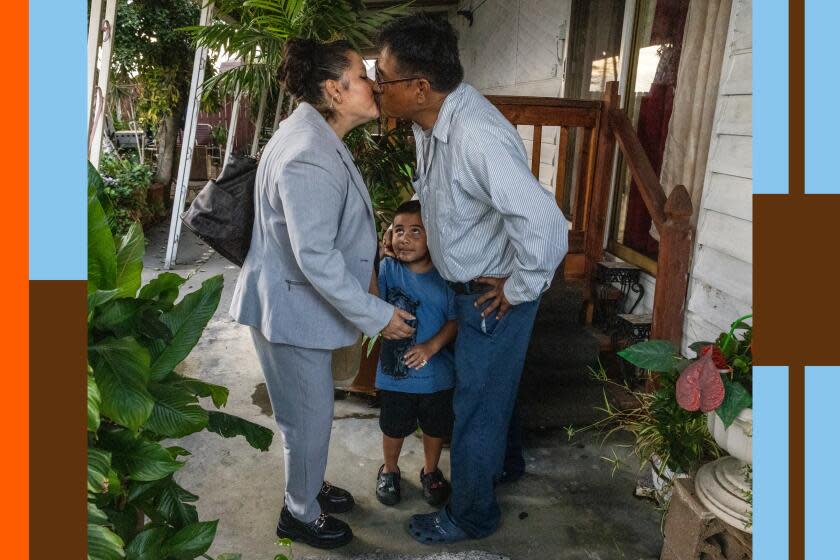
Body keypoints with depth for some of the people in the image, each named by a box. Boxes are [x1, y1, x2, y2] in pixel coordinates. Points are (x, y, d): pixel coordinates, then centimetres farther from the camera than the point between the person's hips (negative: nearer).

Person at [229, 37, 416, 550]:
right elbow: (315, 257, -29)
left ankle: (309, 487, 47)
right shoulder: (307, 158, -28)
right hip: (293, 307, -10)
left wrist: (366, 261, 21)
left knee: (311, 409, 25)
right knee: (309, 415, 9)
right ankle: (301, 515, 32)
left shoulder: (318, 137, 5)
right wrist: (376, 314, -22)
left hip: (304, 301, 10)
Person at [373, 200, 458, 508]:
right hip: (395, 371, 0)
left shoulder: (444, 277, -10)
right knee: (394, 427, 18)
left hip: (436, 373, 0)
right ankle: (389, 470, 46)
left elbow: (456, 319, -10)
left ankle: (431, 471, 47)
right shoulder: (388, 269, -9)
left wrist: (432, 346, -22)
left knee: (435, 427, 20)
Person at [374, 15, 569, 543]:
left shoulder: (476, 137, -34)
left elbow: (547, 227, -40)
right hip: (469, 283, 9)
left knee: (476, 408, 9)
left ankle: (470, 516, 32)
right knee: (492, 389, 28)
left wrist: (519, 289, -26)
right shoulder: (431, 120, -4)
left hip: (494, 295, -9)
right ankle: (502, 462, 54)